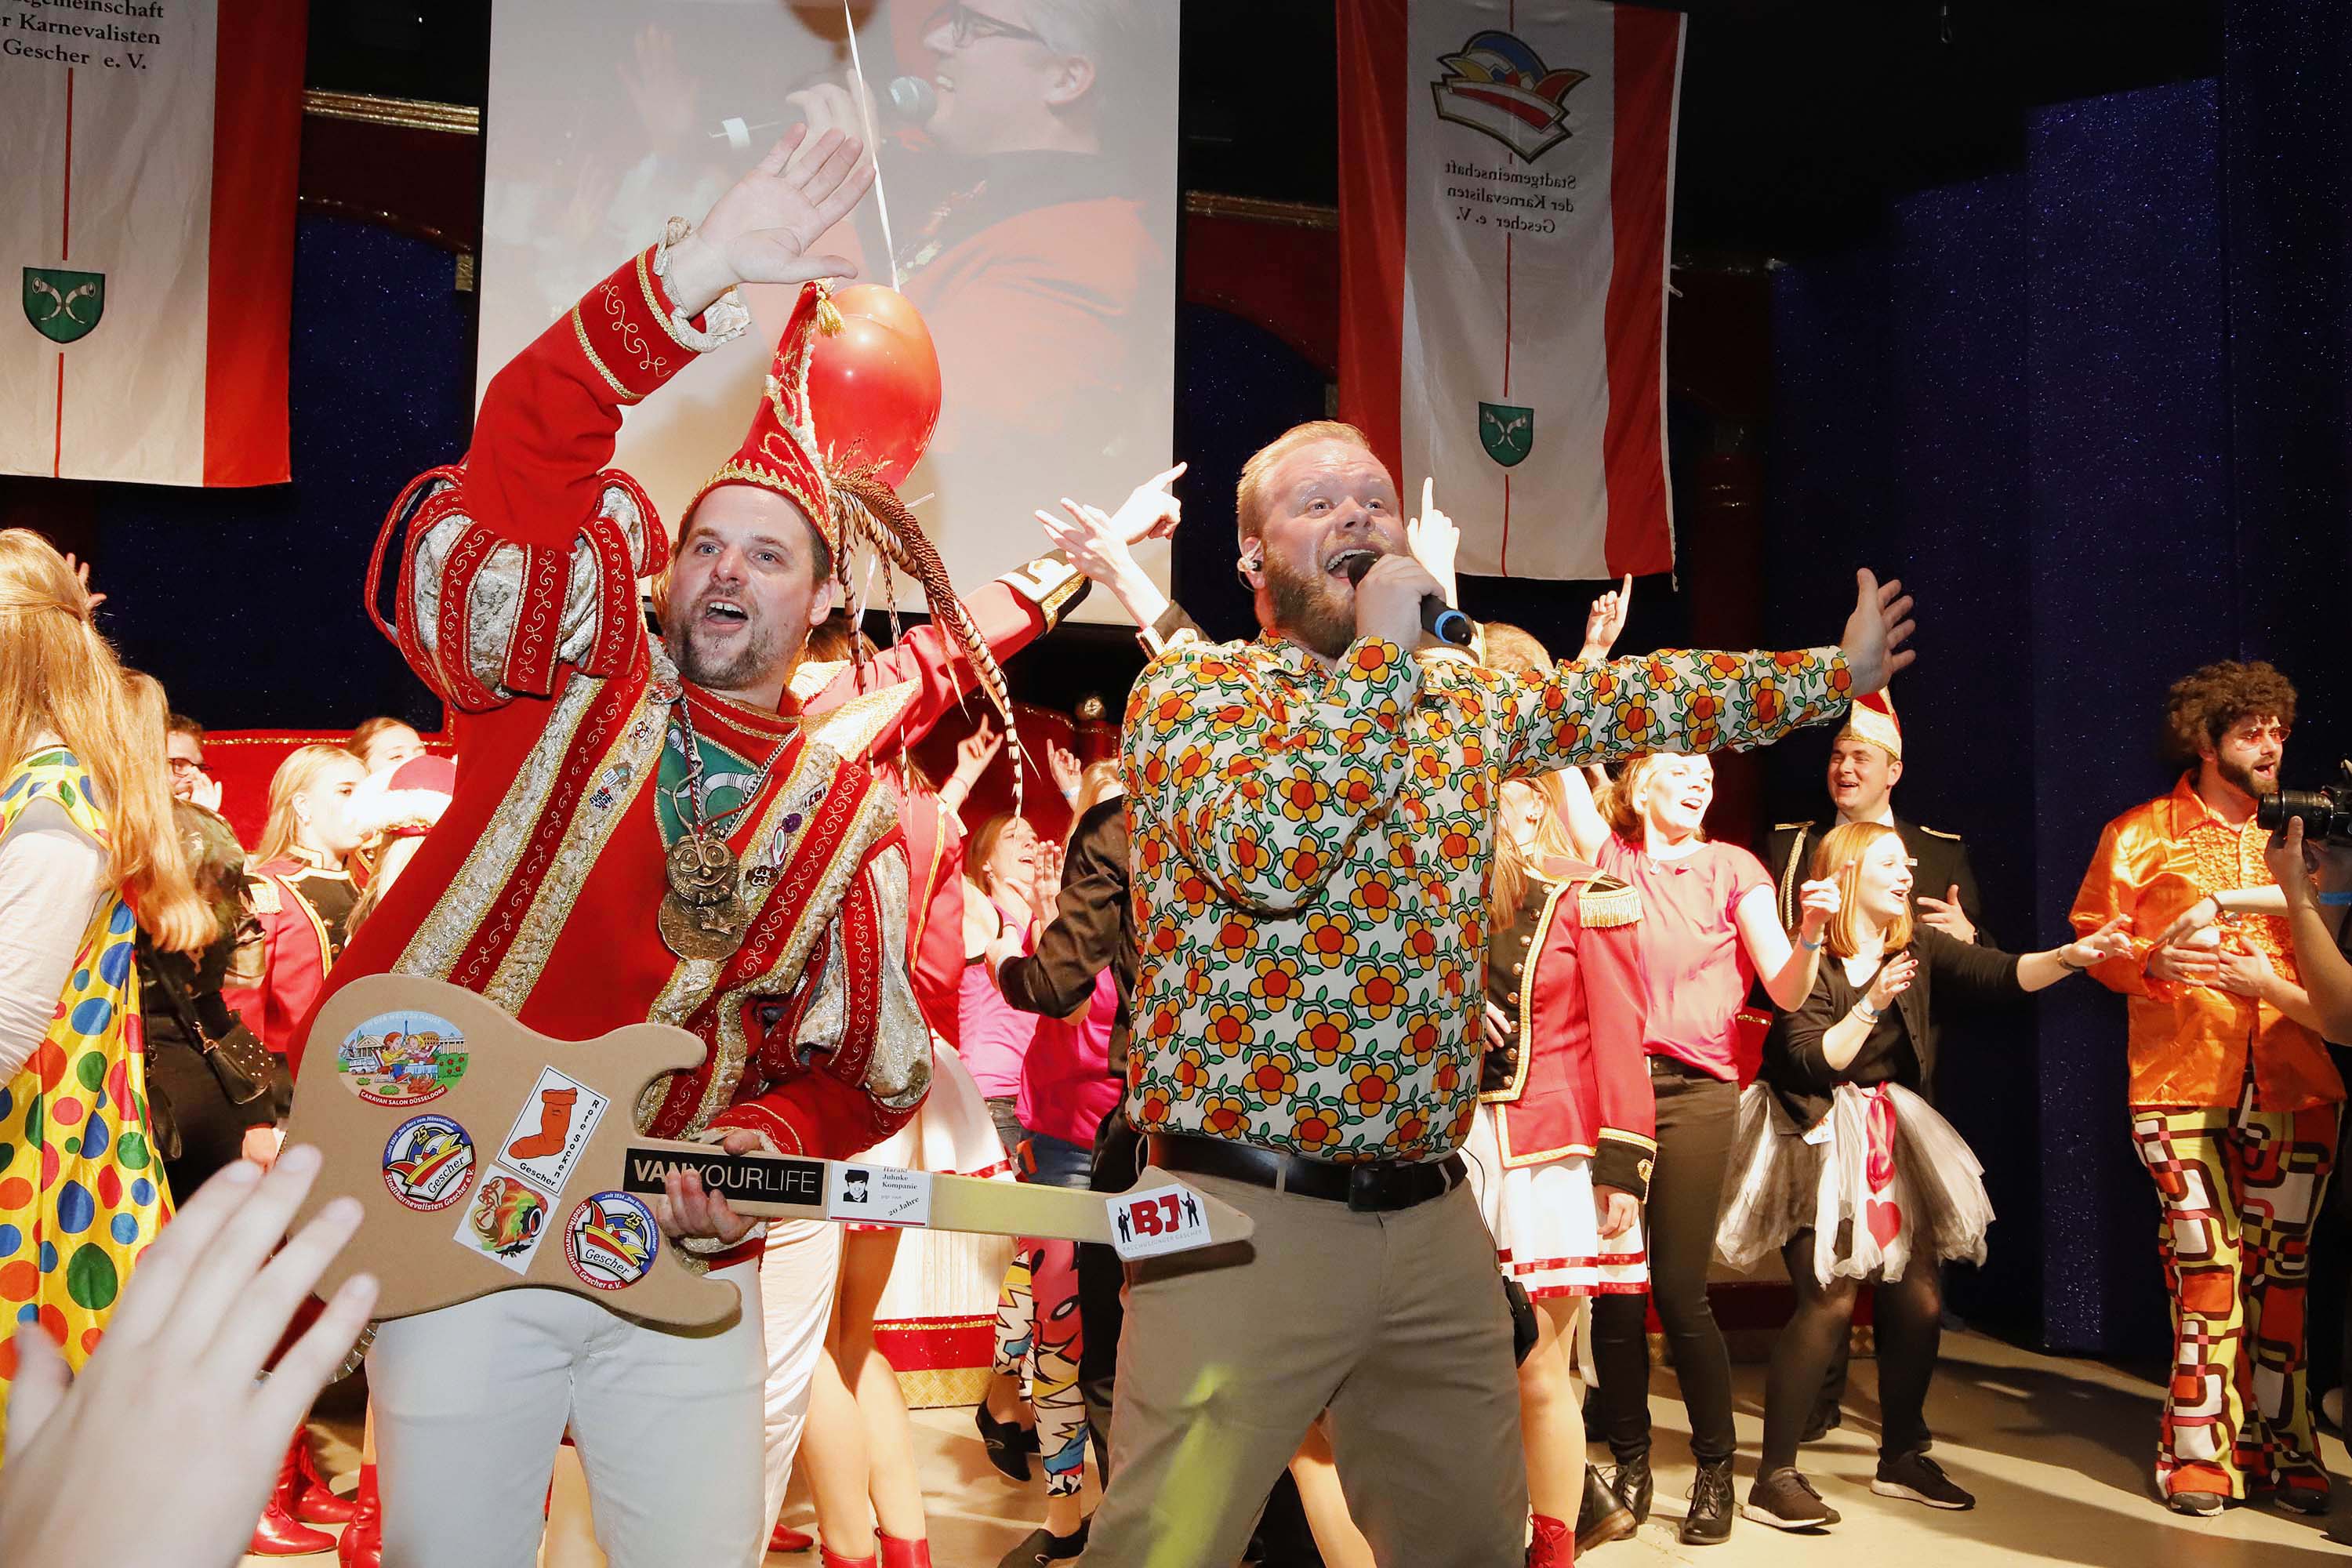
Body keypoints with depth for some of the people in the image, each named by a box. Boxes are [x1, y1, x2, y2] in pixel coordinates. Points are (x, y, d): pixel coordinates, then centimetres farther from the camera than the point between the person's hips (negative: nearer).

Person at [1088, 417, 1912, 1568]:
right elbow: (1270, 853, -23)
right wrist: (1381, 651, -16)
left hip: (1433, 1217, 6)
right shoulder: (1190, 688, -5)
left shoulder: (1459, 705, 14)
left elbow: (1634, 698, 24)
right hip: (1244, 1215, -6)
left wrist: (1838, 672, 26)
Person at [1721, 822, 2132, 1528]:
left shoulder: (1917, 945, 4)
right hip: (1818, 1145, -6)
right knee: (1829, 1301, -13)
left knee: (1921, 1298, 3)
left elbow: (2001, 972, -9)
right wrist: (1873, 1003, -24)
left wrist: (2070, 956, -25)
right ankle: (1774, 1479, -6)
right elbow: (1810, 1064, -18)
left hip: (1892, 1143, 6)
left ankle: (1902, 1457, 23)